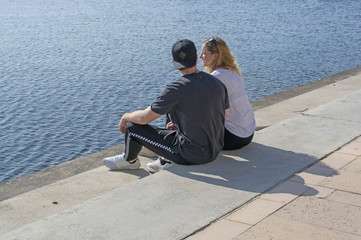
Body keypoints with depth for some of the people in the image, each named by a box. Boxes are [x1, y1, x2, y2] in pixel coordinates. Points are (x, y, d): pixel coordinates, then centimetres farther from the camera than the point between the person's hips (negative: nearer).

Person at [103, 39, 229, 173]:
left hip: (191, 154, -7)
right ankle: (166, 161, 37)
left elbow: (143, 118, -14)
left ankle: (129, 160, 38)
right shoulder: (218, 84, -1)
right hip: (215, 149, 7)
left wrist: (125, 117, 9)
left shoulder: (176, 90, -21)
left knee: (133, 127, 7)